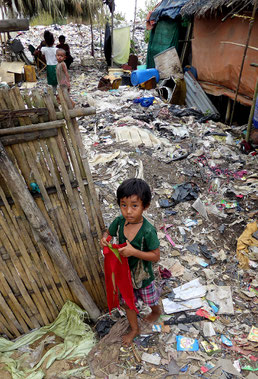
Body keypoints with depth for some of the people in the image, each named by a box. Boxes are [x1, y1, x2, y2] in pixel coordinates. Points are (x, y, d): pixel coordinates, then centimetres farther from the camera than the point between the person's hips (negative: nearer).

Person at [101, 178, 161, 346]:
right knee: (128, 302, 23)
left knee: (150, 301, 25)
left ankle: (156, 312, 60)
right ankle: (135, 329, 50)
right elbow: (108, 232, 1)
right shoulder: (120, 221, -18)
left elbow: (156, 256, -25)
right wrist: (104, 239, -22)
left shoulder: (148, 231, -32)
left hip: (143, 275, -4)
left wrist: (133, 251, -37)